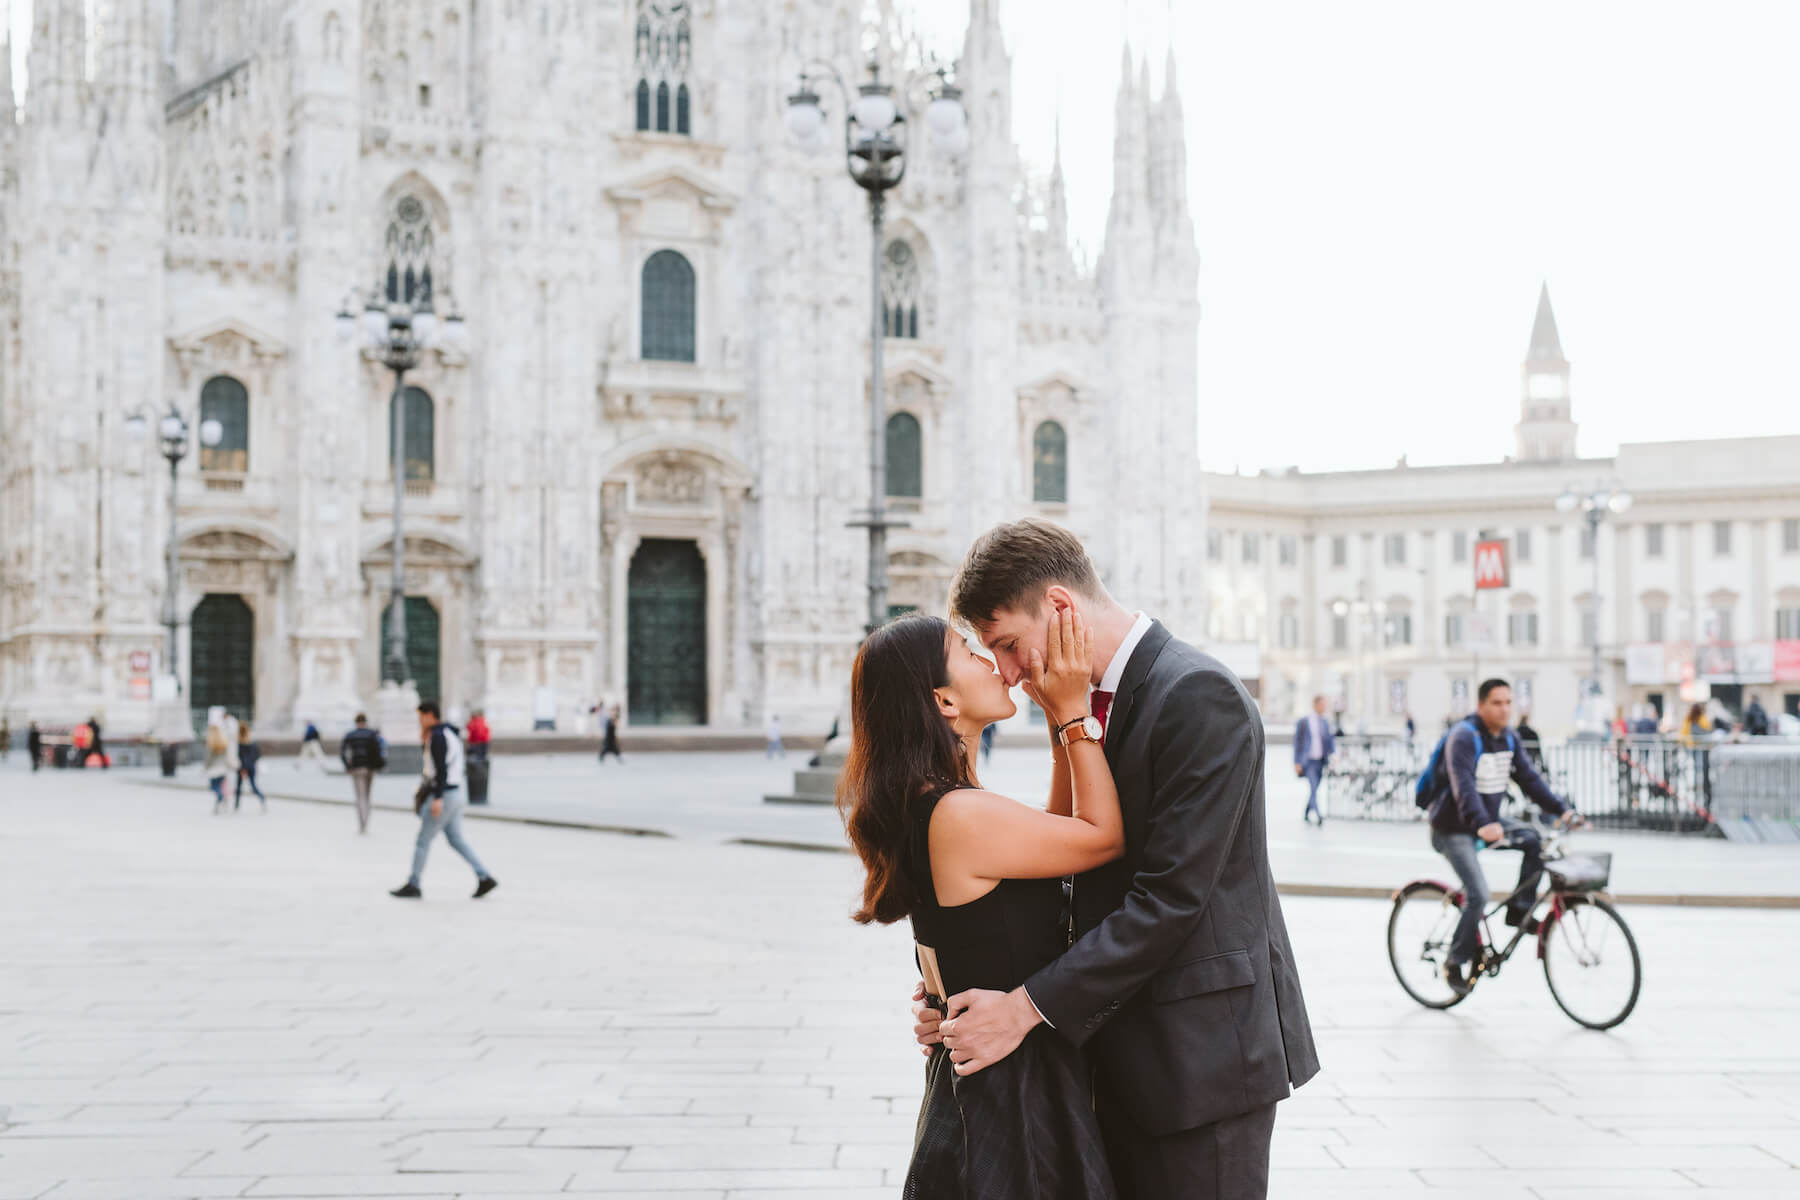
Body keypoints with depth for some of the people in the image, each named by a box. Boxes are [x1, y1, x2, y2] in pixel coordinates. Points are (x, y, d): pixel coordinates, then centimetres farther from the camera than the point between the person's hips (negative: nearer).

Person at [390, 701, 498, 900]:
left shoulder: (438, 736, -15)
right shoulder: (450, 733, 16)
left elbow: (441, 768, -24)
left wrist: (437, 798, -27)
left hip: (443, 795, -10)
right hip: (455, 794, 10)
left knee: (423, 840, -1)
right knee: (456, 840, 11)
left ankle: (412, 885, 6)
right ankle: (485, 878, 3)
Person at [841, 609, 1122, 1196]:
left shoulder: (922, 808, 6)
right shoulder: (959, 816, -24)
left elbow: (1061, 831, 15)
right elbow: (1104, 837, -12)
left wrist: (1061, 719, 7)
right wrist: (1074, 713, -9)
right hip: (1013, 1090, -10)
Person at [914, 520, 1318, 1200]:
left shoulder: (1197, 695, -17)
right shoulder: (1093, 702, 11)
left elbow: (1171, 896, -22)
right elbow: (1088, 883, 11)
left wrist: (1029, 1007, -20)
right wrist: (962, 987, -2)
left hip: (1204, 1048, -8)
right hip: (1126, 1053, 8)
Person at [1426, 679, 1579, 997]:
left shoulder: (1510, 738, 3)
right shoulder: (1464, 737, -22)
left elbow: (1529, 777, 1)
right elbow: (1463, 785, -35)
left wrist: (1561, 809, -13)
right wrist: (1482, 824, -50)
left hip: (1489, 819, 7)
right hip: (1454, 827, -7)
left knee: (1535, 840, -15)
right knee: (1479, 895, -17)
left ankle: (1519, 910, -1)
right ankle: (1456, 962, 0)